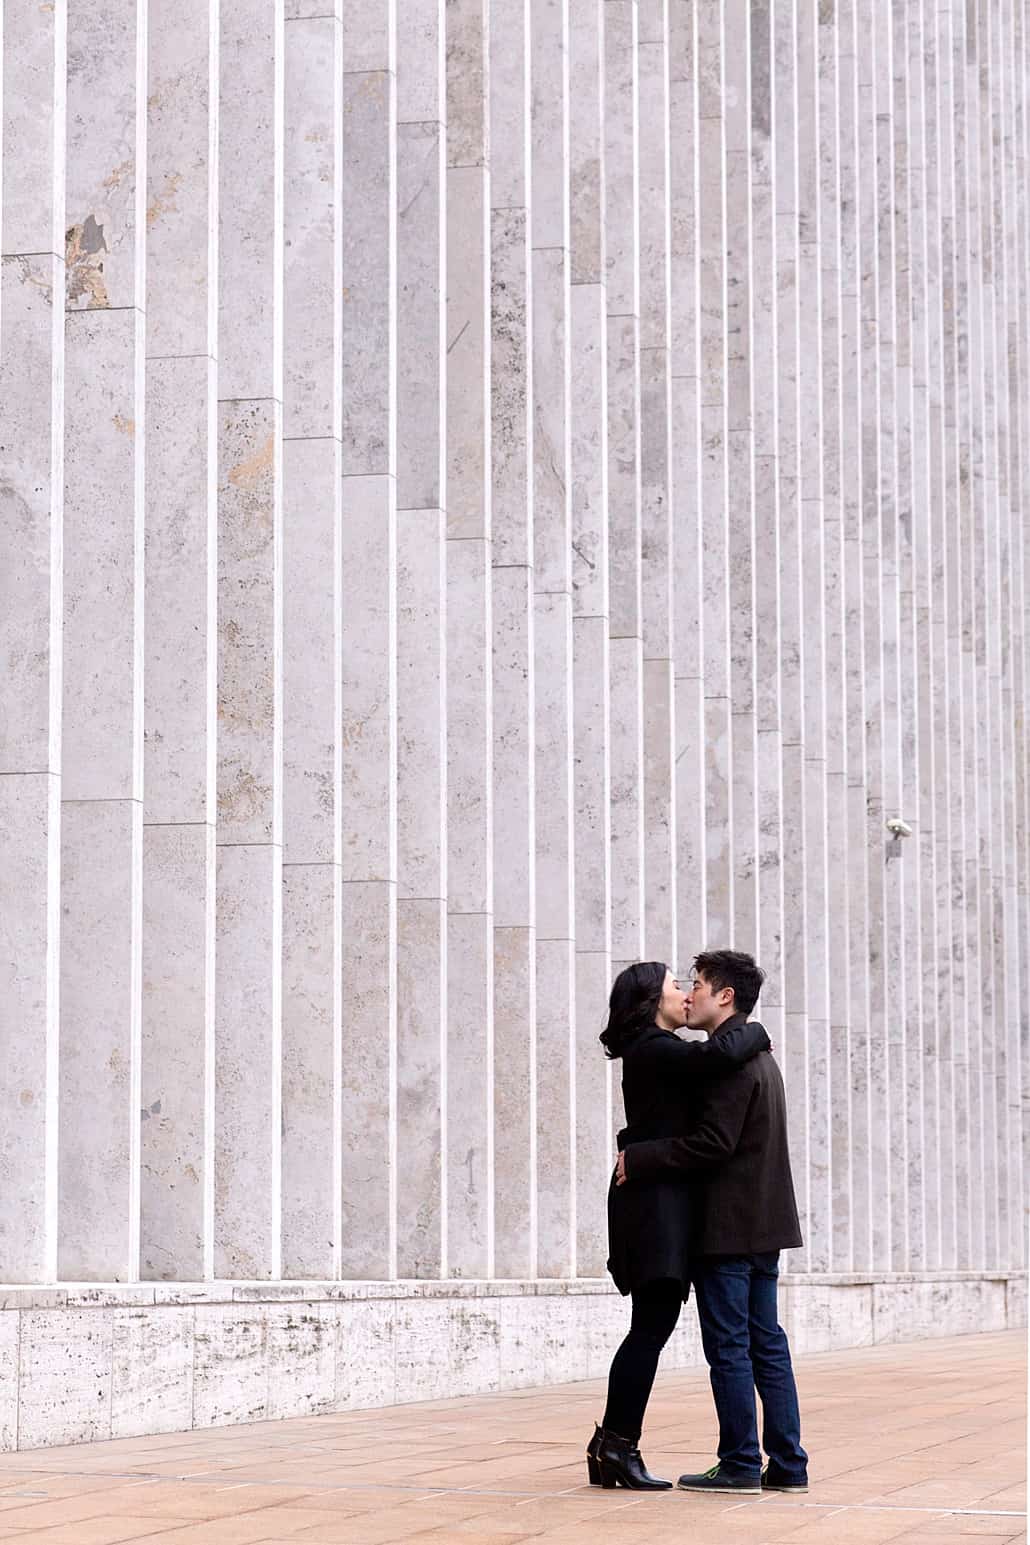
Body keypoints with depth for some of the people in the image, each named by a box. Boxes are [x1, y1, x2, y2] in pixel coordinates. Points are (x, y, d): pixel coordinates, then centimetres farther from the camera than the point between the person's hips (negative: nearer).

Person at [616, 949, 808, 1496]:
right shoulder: (759, 1055, 17)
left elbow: (713, 1141, -22)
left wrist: (638, 1160, -16)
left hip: (728, 1226, -9)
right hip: (763, 1223, 10)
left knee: (728, 1348, -4)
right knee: (766, 1344, 10)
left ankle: (741, 1465, 0)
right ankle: (787, 1465, 10)